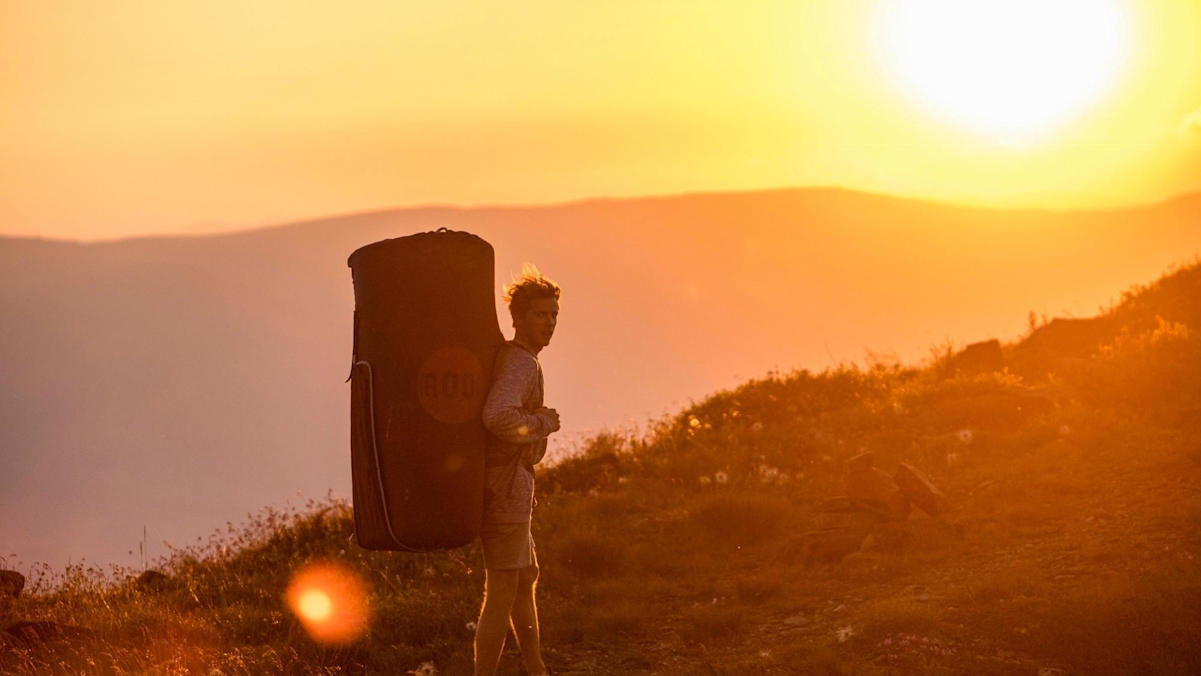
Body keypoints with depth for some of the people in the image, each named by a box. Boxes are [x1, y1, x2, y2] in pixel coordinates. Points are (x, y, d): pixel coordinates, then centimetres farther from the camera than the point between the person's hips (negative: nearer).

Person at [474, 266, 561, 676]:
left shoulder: (504, 355, 15)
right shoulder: (520, 364, -18)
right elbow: (499, 416, -36)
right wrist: (543, 423, -19)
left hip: (500, 484, 11)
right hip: (506, 487, -11)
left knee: (526, 578, 22)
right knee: (502, 595, -7)